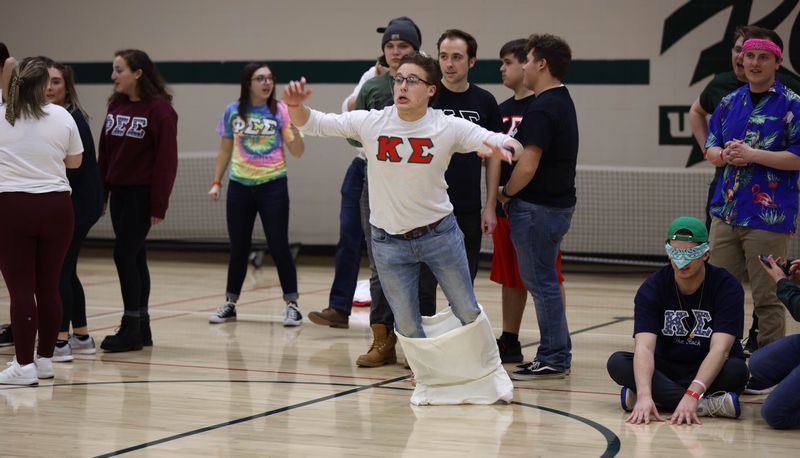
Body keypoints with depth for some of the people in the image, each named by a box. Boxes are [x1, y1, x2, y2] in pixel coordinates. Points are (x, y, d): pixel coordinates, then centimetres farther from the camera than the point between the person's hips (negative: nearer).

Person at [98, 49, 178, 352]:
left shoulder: (159, 109, -11)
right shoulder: (116, 105, 8)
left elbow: (167, 159, -13)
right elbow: (105, 151, 11)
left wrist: (159, 205, -15)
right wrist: (100, 193, 7)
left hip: (142, 194, -7)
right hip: (119, 191, 7)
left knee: (124, 255, -9)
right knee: (134, 258, 10)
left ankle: (131, 329, -2)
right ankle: (141, 328, 16)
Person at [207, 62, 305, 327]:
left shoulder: (280, 111, -3)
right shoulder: (233, 112, 3)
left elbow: (297, 152, -5)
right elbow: (225, 150, 12)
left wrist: (296, 126, -22)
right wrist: (216, 182, 7)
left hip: (272, 185, -2)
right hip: (240, 186, 2)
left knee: (279, 247, -2)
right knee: (238, 248, 9)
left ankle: (292, 305, 4)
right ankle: (230, 305, 18)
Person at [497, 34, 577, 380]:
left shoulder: (542, 109, -18)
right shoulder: (563, 102, 14)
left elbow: (527, 166, -23)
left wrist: (505, 194, -6)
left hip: (537, 208, -10)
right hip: (558, 204, 10)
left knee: (541, 281, -3)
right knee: (544, 280, 16)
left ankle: (553, 360, 1)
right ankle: (557, 354, 21)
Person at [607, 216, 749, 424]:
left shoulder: (727, 287, -16)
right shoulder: (652, 288, -11)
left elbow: (720, 349, -28)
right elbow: (644, 346, -24)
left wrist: (692, 394, -44)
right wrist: (645, 395, -44)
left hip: (710, 372, -3)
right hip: (667, 368, 3)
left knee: (737, 370, -35)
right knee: (617, 362, -27)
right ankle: (708, 405, -36)